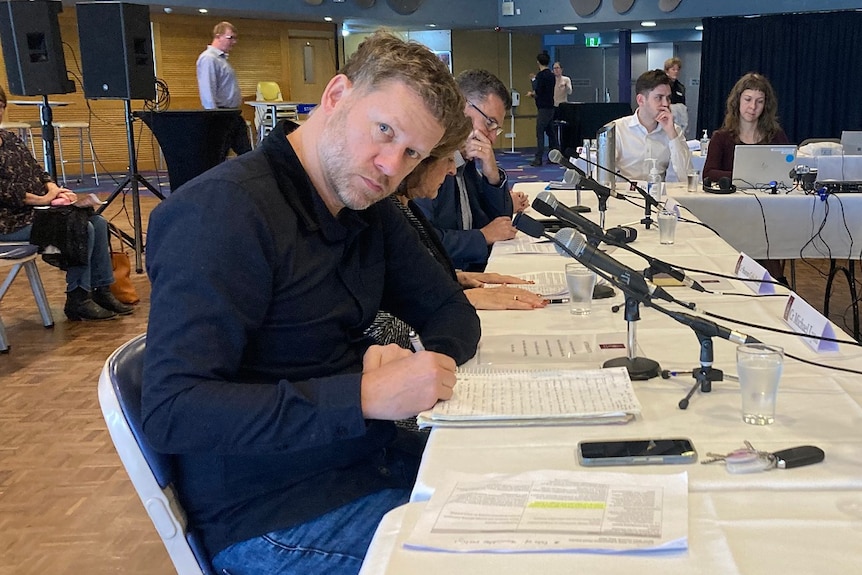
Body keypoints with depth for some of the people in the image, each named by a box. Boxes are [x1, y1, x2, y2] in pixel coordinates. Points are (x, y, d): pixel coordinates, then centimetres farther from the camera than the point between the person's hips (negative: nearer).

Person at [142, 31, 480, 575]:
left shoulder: (370, 207, 4)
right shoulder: (223, 209, -21)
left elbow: (451, 312, 11)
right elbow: (172, 411, -27)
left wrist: (429, 364, -13)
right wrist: (364, 396, -32)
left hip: (375, 457, 8)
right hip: (273, 517, -8)